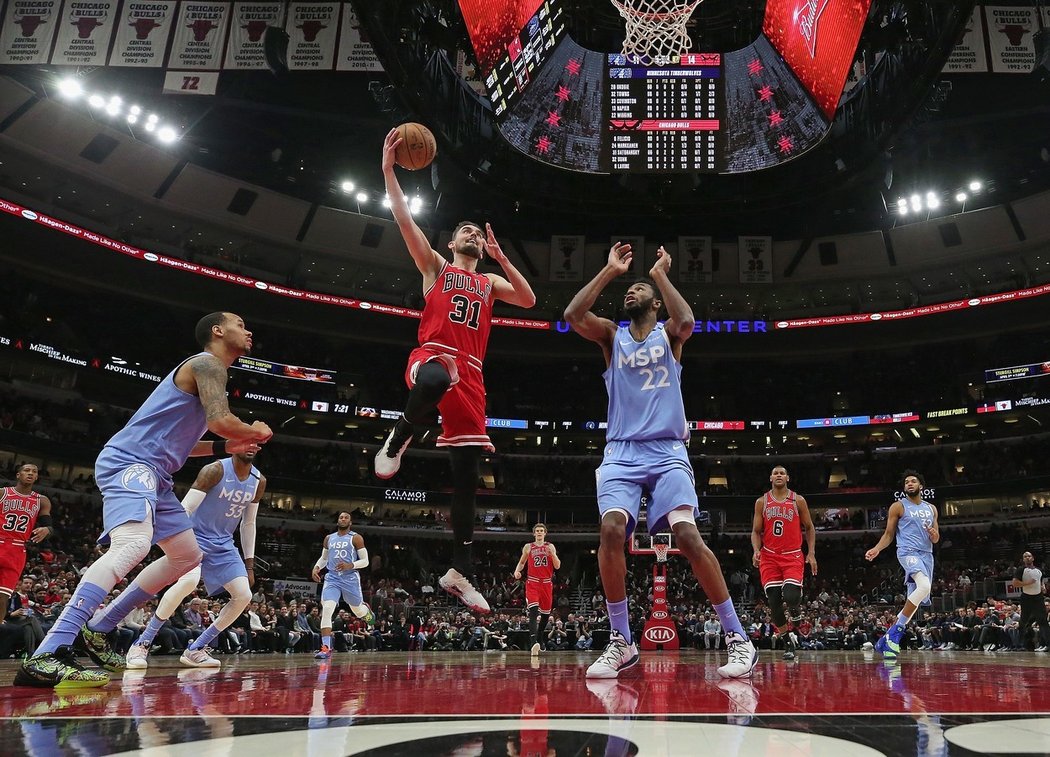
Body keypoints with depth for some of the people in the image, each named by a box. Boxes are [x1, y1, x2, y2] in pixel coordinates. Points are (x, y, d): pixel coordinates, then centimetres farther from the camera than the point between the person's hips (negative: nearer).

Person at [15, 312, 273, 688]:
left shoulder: (207, 371, 25)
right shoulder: (206, 363, -6)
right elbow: (220, 421, -22)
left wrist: (226, 447, 25)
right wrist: (254, 431, -2)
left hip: (153, 474, 11)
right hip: (130, 462, -11)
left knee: (188, 555, 17)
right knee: (132, 545, -34)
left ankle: (98, 628, 19)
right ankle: (46, 655, -40)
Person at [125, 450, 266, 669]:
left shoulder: (259, 481, 0)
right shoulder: (215, 470, -19)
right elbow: (185, 508, -21)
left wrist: (249, 564, 8)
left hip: (223, 543, 6)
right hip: (196, 535, -6)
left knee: (244, 595, -7)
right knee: (189, 580, -34)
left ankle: (195, 650, 7)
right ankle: (141, 644, -18)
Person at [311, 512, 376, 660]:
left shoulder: (356, 538, -3)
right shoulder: (329, 538, 11)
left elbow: (365, 561, -5)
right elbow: (323, 558, 23)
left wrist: (350, 565, -22)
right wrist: (316, 567, 3)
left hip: (350, 579, -2)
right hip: (332, 578, 2)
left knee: (358, 611, 12)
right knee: (326, 610, -19)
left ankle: (367, 611, 52)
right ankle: (326, 648, -18)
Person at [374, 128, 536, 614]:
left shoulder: (490, 283, 28)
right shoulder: (436, 266, 18)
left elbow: (529, 300, 11)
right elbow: (405, 221, 5)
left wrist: (501, 257, 8)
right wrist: (388, 169, -1)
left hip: (470, 375, 4)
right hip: (432, 356, -4)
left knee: (468, 474, -2)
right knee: (436, 379, -46)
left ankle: (460, 570, 4)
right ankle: (398, 440, -15)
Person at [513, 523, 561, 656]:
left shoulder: (550, 547, 7)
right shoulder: (528, 547, 7)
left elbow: (557, 566, 2)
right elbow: (522, 562, 18)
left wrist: (552, 553, -13)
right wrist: (517, 570, -3)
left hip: (547, 584, 2)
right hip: (532, 583, -2)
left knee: (545, 614, 9)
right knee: (533, 611, -20)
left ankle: (538, 640, 28)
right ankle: (534, 643, -32)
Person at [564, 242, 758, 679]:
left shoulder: (667, 335, 10)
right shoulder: (611, 336, 15)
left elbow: (686, 322, -15)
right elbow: (572, 316, -5)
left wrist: (660, 274, -4)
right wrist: (611, 270, 0)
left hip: (667, 451, -1)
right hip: (621, 453, 2)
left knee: (688, 535, -18)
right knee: (611, 531, -21)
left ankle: (738, 639, -7)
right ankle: (621, 642, -7)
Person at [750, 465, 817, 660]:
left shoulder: (798, 500, 3)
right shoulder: (761, 502, 6)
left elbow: (809, 528, 9)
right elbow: (756, 531, 6)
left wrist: (811, 553, -1)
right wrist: (756, 550, -11)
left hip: (792, 556, -1)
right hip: (769, 558, 2)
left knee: (791, 597, -20)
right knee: (774, 602, -4)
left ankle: (796, 611, 17)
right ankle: (788, 640, 13)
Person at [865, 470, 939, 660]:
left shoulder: (931, 508, 17)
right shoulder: (898, 506, 3)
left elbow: (936, 539, 18)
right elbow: (888, 534, 4)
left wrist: (934, 534, -7)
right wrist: (876, 549, -13)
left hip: (926, 555, 6)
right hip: (908, 551, -6)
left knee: (916, 599, 2)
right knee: (924, 586, -31)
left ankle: (890, 636, 13)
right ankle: (897, 629, -20)